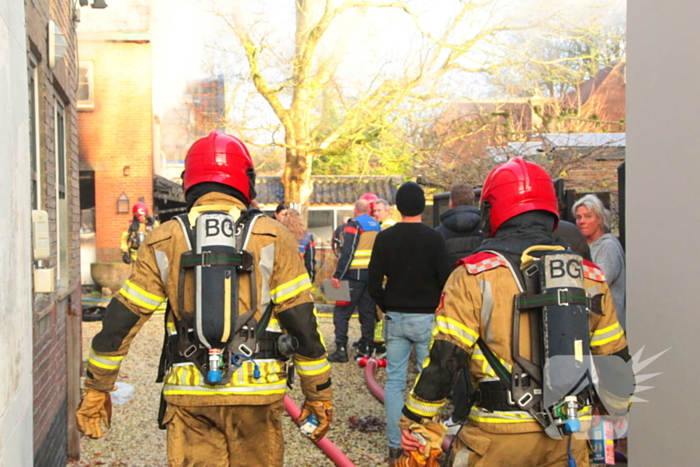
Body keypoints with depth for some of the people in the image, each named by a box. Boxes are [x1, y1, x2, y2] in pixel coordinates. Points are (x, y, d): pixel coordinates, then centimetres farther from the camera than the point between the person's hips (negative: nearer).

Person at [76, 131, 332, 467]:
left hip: (188, 393, 1)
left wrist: (96, 388, 16)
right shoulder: (272, 238, 0)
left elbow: (121, 320, 5)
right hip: (255, 390, -1)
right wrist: (319, 395, 6)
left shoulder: (163, 241, 4)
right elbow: (301, 321, -2)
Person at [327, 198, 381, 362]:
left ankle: (341, 349, -7)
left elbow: (347, 252, -16)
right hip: (372, 275, 7)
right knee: (368, 312, 11)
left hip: (354, 275, -7)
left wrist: (337, 275, -17)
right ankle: (366, 348, 13)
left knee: (341, 312, -2)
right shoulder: (376, 225, 14)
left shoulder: (354, 224, -8)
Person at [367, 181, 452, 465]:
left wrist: (388, 309, 12)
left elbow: (374, 285, -1)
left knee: (394, 382, 8)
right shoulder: (434, 238, -9)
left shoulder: (384, 238, -1)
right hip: (426, 318, -3)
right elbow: (446, 281, -8)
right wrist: (436, 307, 8)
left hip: (395, 319, 3)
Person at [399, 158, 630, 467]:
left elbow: (443, 359, -12)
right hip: (571, 438, 4)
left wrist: (414, 422, -1)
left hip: (501, 433, -3)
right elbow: (615, 359, 10)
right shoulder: (590, 276, 5)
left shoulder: (475, 275, -9)